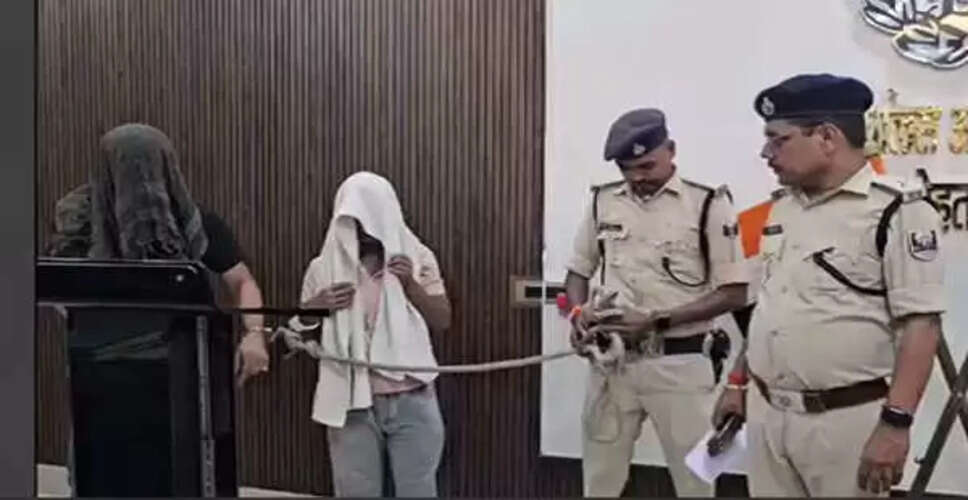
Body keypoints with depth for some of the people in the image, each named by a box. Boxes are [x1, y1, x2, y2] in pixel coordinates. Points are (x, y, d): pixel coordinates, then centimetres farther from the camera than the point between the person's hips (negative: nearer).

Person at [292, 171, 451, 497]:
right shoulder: (325, 267, 1)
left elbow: (443, 321, -3)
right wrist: (315, 307, -11)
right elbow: (298, 331, 10)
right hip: (352, 404, 0)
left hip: (411, 401, 0)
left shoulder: (417, 258, 0)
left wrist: (411, 284, -17)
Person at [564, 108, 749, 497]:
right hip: (611, 361, 4)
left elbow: (733, 293, -8)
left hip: (680, 363, -3)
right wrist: (580, 313, -6)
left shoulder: (709, 204, -6)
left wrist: (656, 321, -18)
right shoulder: (602, 202, 6)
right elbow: (578, 271, 16)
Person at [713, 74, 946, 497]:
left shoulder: (897, 209, -11)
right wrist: (737, 381, 17)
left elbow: (921, 323, -15)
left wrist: (896, 423, -21)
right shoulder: (779, 208, 10)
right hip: (765, 414, 6)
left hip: (847, 420, -6)